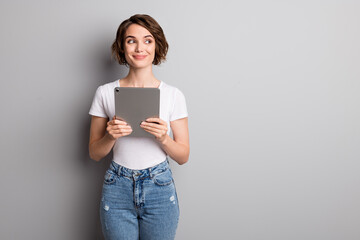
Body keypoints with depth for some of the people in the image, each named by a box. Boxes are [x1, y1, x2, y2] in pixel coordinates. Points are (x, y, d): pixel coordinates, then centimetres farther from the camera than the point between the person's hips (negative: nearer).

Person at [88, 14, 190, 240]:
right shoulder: (105, 93, -1)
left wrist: (163, 138, -19)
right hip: (117, 189, 1)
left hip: (159, 189, 0)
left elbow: (183, 156, 0)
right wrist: (110, 136, -17)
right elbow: (94, 153, 3)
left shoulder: (173, 95, -4)